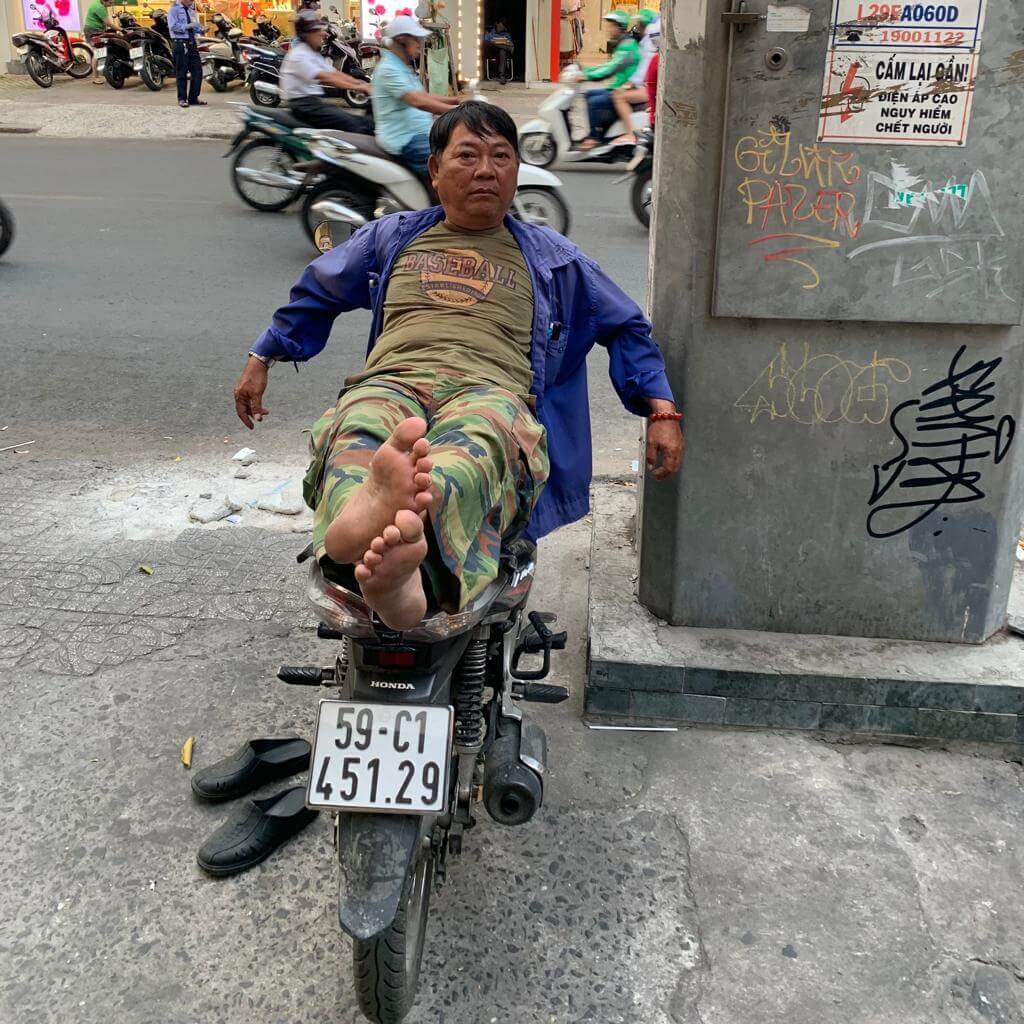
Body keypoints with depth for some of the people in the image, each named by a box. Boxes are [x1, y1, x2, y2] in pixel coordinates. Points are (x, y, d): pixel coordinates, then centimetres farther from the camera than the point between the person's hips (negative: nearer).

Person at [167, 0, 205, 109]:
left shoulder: (191, 9, 14)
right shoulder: (174, 9, -6)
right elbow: (173, 26, -16)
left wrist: (200, 29, -1)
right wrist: (187, 26, -23)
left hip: (192, 42, 7)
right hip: (180, 43, -6)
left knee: (197, 70, 4)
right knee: (182, 72, -2)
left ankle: (193, 98, 13)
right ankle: (182, 99, 7)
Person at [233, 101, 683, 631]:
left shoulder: (551, 257, 30)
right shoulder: (390, 237, 32)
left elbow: (627, 328, 31)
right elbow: (313, 296, 44)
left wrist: (662, 412, 17)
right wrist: (260, 360, 41)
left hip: (491, 392, -1)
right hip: (390, 382, 1)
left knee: (478, 441, -42)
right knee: (359, 429, -39)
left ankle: (412, 523, -74)